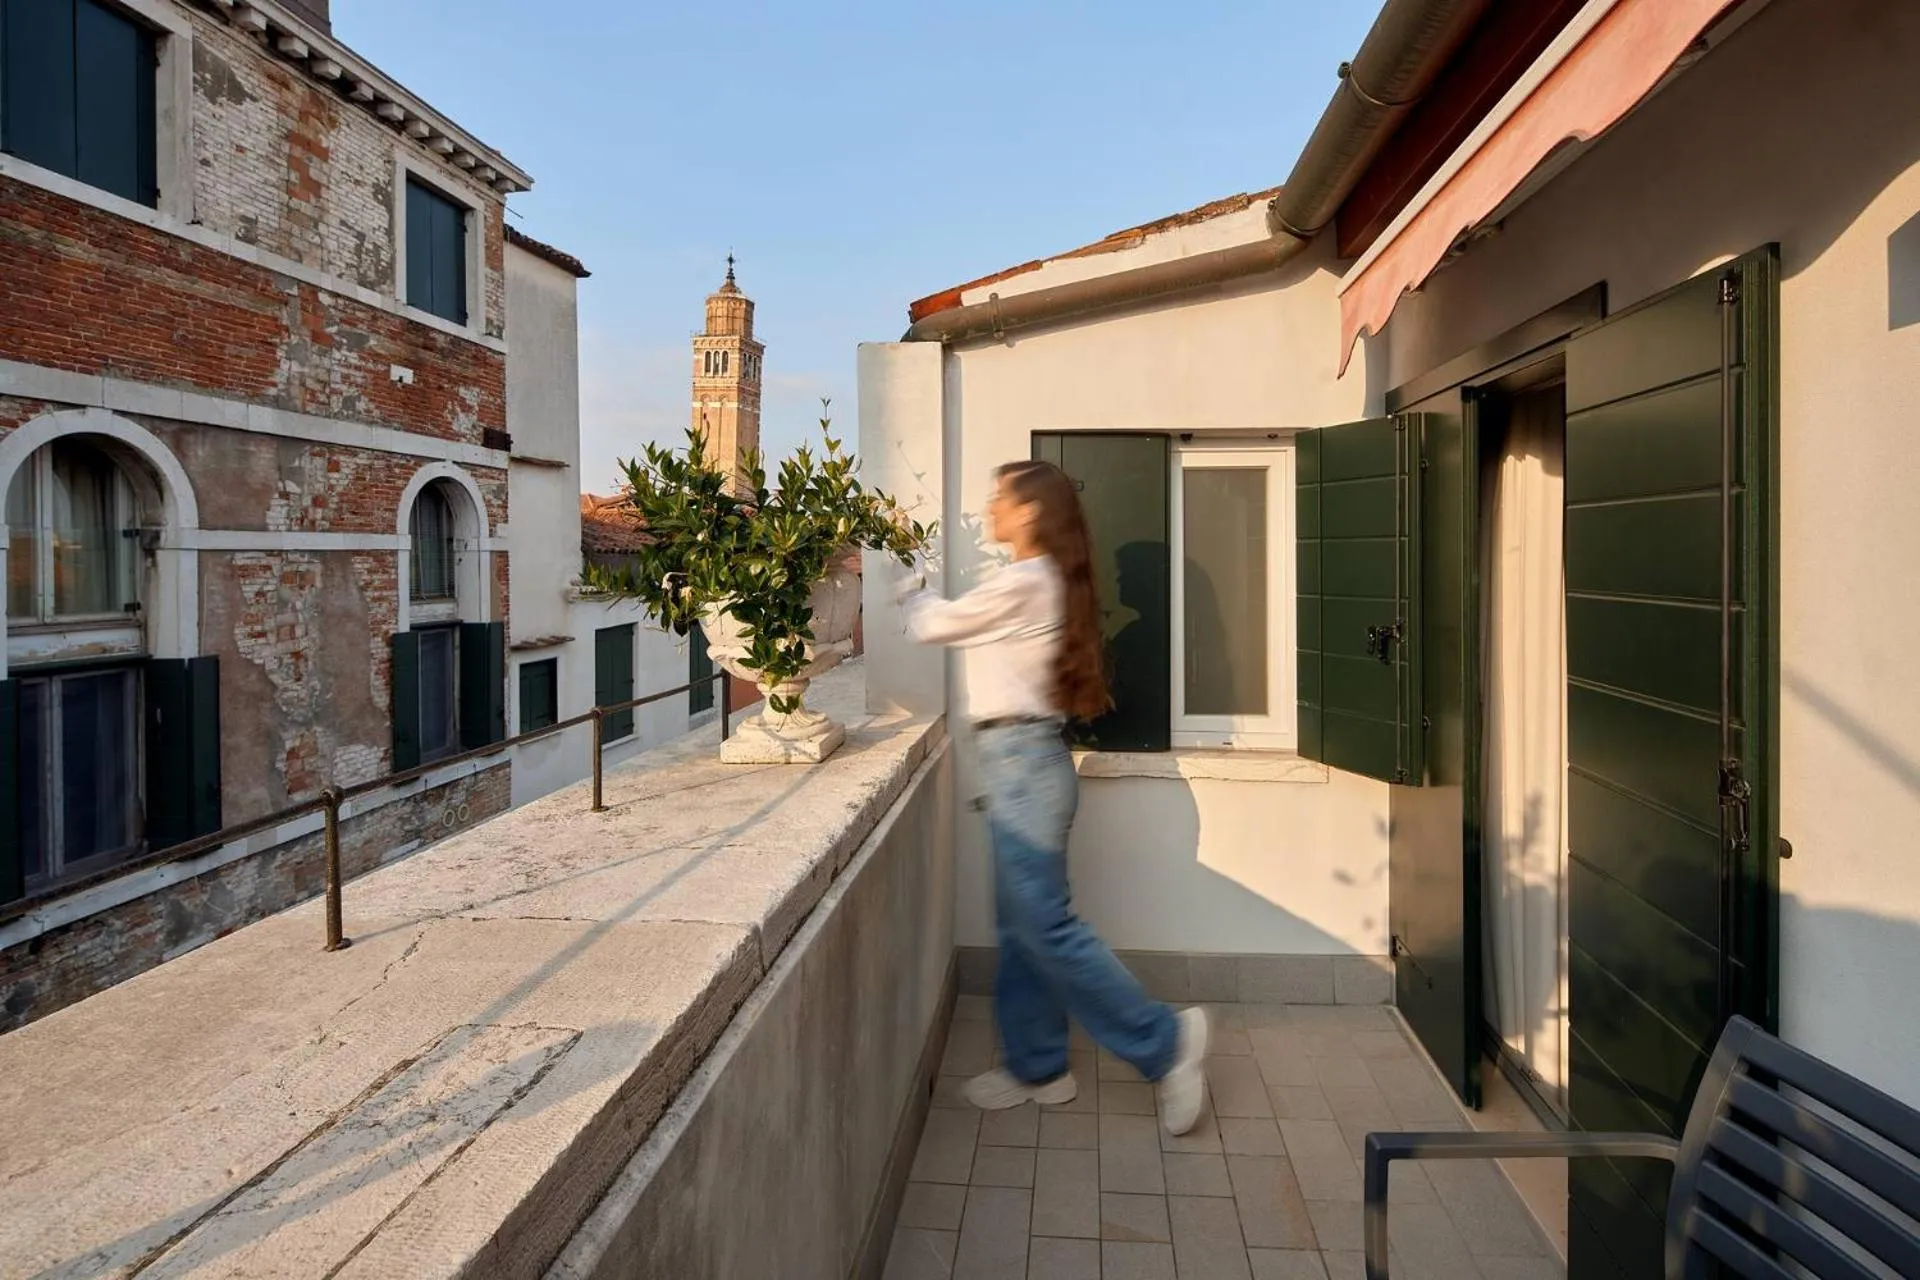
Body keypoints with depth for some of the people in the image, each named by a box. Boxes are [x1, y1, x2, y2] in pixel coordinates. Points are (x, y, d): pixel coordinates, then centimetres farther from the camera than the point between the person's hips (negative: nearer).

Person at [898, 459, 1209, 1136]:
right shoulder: (1044, 581, 15)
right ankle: (1038, 1066, 24)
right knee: (1024, 925, 14)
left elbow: (933, 625, -5)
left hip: (1022, 761, -10)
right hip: (1022, 761, 10)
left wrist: (907, 586, 13)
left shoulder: (1021, 583, -15)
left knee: (1043, 925, -6)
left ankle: (1165, 1038, 4)